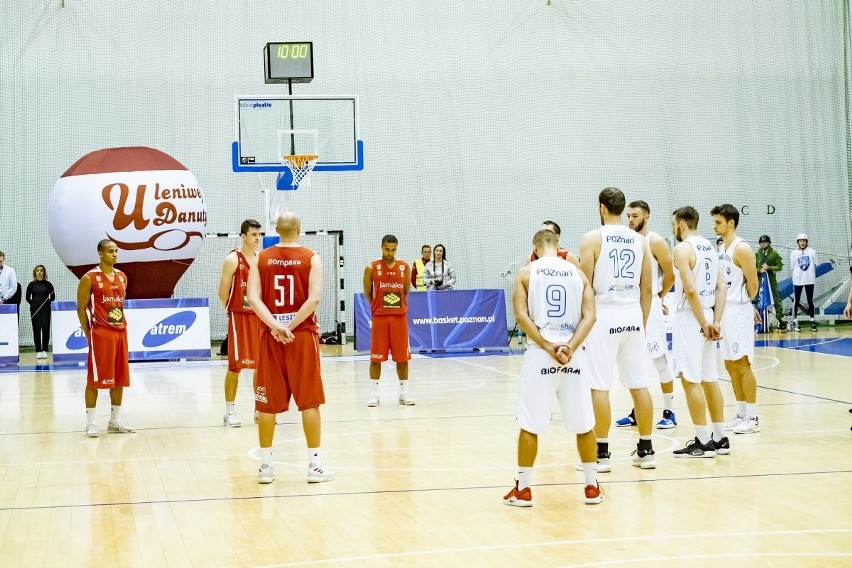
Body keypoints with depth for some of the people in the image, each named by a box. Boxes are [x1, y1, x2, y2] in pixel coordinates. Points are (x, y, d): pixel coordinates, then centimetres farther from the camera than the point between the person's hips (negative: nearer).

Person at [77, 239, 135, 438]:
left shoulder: (122, 277, 12)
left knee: (119, 379, 9)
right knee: (95, 379, -4)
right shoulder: (90, 278, -7)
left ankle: (115, 422, 17)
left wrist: (123, 328, 13)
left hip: (120, 333, 7)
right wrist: (88, 335, -9)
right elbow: (81, 308, -6)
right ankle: (91, 423, 2)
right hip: (100, 334, -7)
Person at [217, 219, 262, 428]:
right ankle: (230, 412, 4)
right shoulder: (233, 260, -10)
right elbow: (223, 293, -8)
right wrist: (233, 310, -1)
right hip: (239, 317, -6)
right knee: (236, 365, -3)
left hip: (259, 317, 6)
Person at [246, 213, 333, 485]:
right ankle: (315, 465, 2)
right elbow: (314, 298, -14)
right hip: (303, 335, -2)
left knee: (268, 402, 8)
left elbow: (253, 299, -8)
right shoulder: (311, 258, -2)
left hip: (270, 336, 2)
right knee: (309, 401, 2)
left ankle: (266, 465, 12)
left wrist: (276, 327, -14)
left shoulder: (261, 259, 4)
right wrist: (291, 326, -12)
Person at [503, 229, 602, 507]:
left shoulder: (526, 272, 3)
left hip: (539, 355, -2)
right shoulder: (577, 273, 9)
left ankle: (523, 490, 9)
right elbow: (589, 316, -3)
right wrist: (570, 347, -11)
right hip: (572, 355, 2)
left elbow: (521, 314, -9)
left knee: (530, 426, 5)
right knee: (584, 424, 11)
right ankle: (592, 487, 16)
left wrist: (548, 346, -11)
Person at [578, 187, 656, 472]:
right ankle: (645, 450, 14)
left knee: (599, 386, -1)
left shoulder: (592, 238, -6)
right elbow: (647, 288, 10)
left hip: (604, 315, -5)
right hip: (633, 316, 5)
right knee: (639, 384, 9)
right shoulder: (639, 240, 8)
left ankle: (601, 453, 0)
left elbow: (585, 285, -9)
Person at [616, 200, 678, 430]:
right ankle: (636, 411, 16)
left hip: (650, 307, -6)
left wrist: (658, 298, 2)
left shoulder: (655, 242, -7)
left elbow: (670, 275, -6)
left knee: (660, 360, -4)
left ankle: (669, 412, 2)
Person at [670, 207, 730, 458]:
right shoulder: (709, 247, 13)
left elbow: (691, 290, -21)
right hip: (708, 316, 9)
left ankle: (703, 442, -4)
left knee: (690, 380, -5)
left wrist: (704, 324, -16)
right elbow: (721, 287, 9)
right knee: (709, 379, 13)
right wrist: (716, 322, 4)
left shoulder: (683, 248, -12)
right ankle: (720, 439, 16)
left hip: (691, 316, -9)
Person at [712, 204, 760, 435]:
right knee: (731, 364, 11)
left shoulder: (741, 249, -13)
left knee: (742, 364, -7)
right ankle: (741, 414, 18)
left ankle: (752, 418, -3)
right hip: (725, 312, 9)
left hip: (738, 312, -9)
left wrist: (742, 303, 0)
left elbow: (753, 283, -14)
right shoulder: (723, 250, 14)